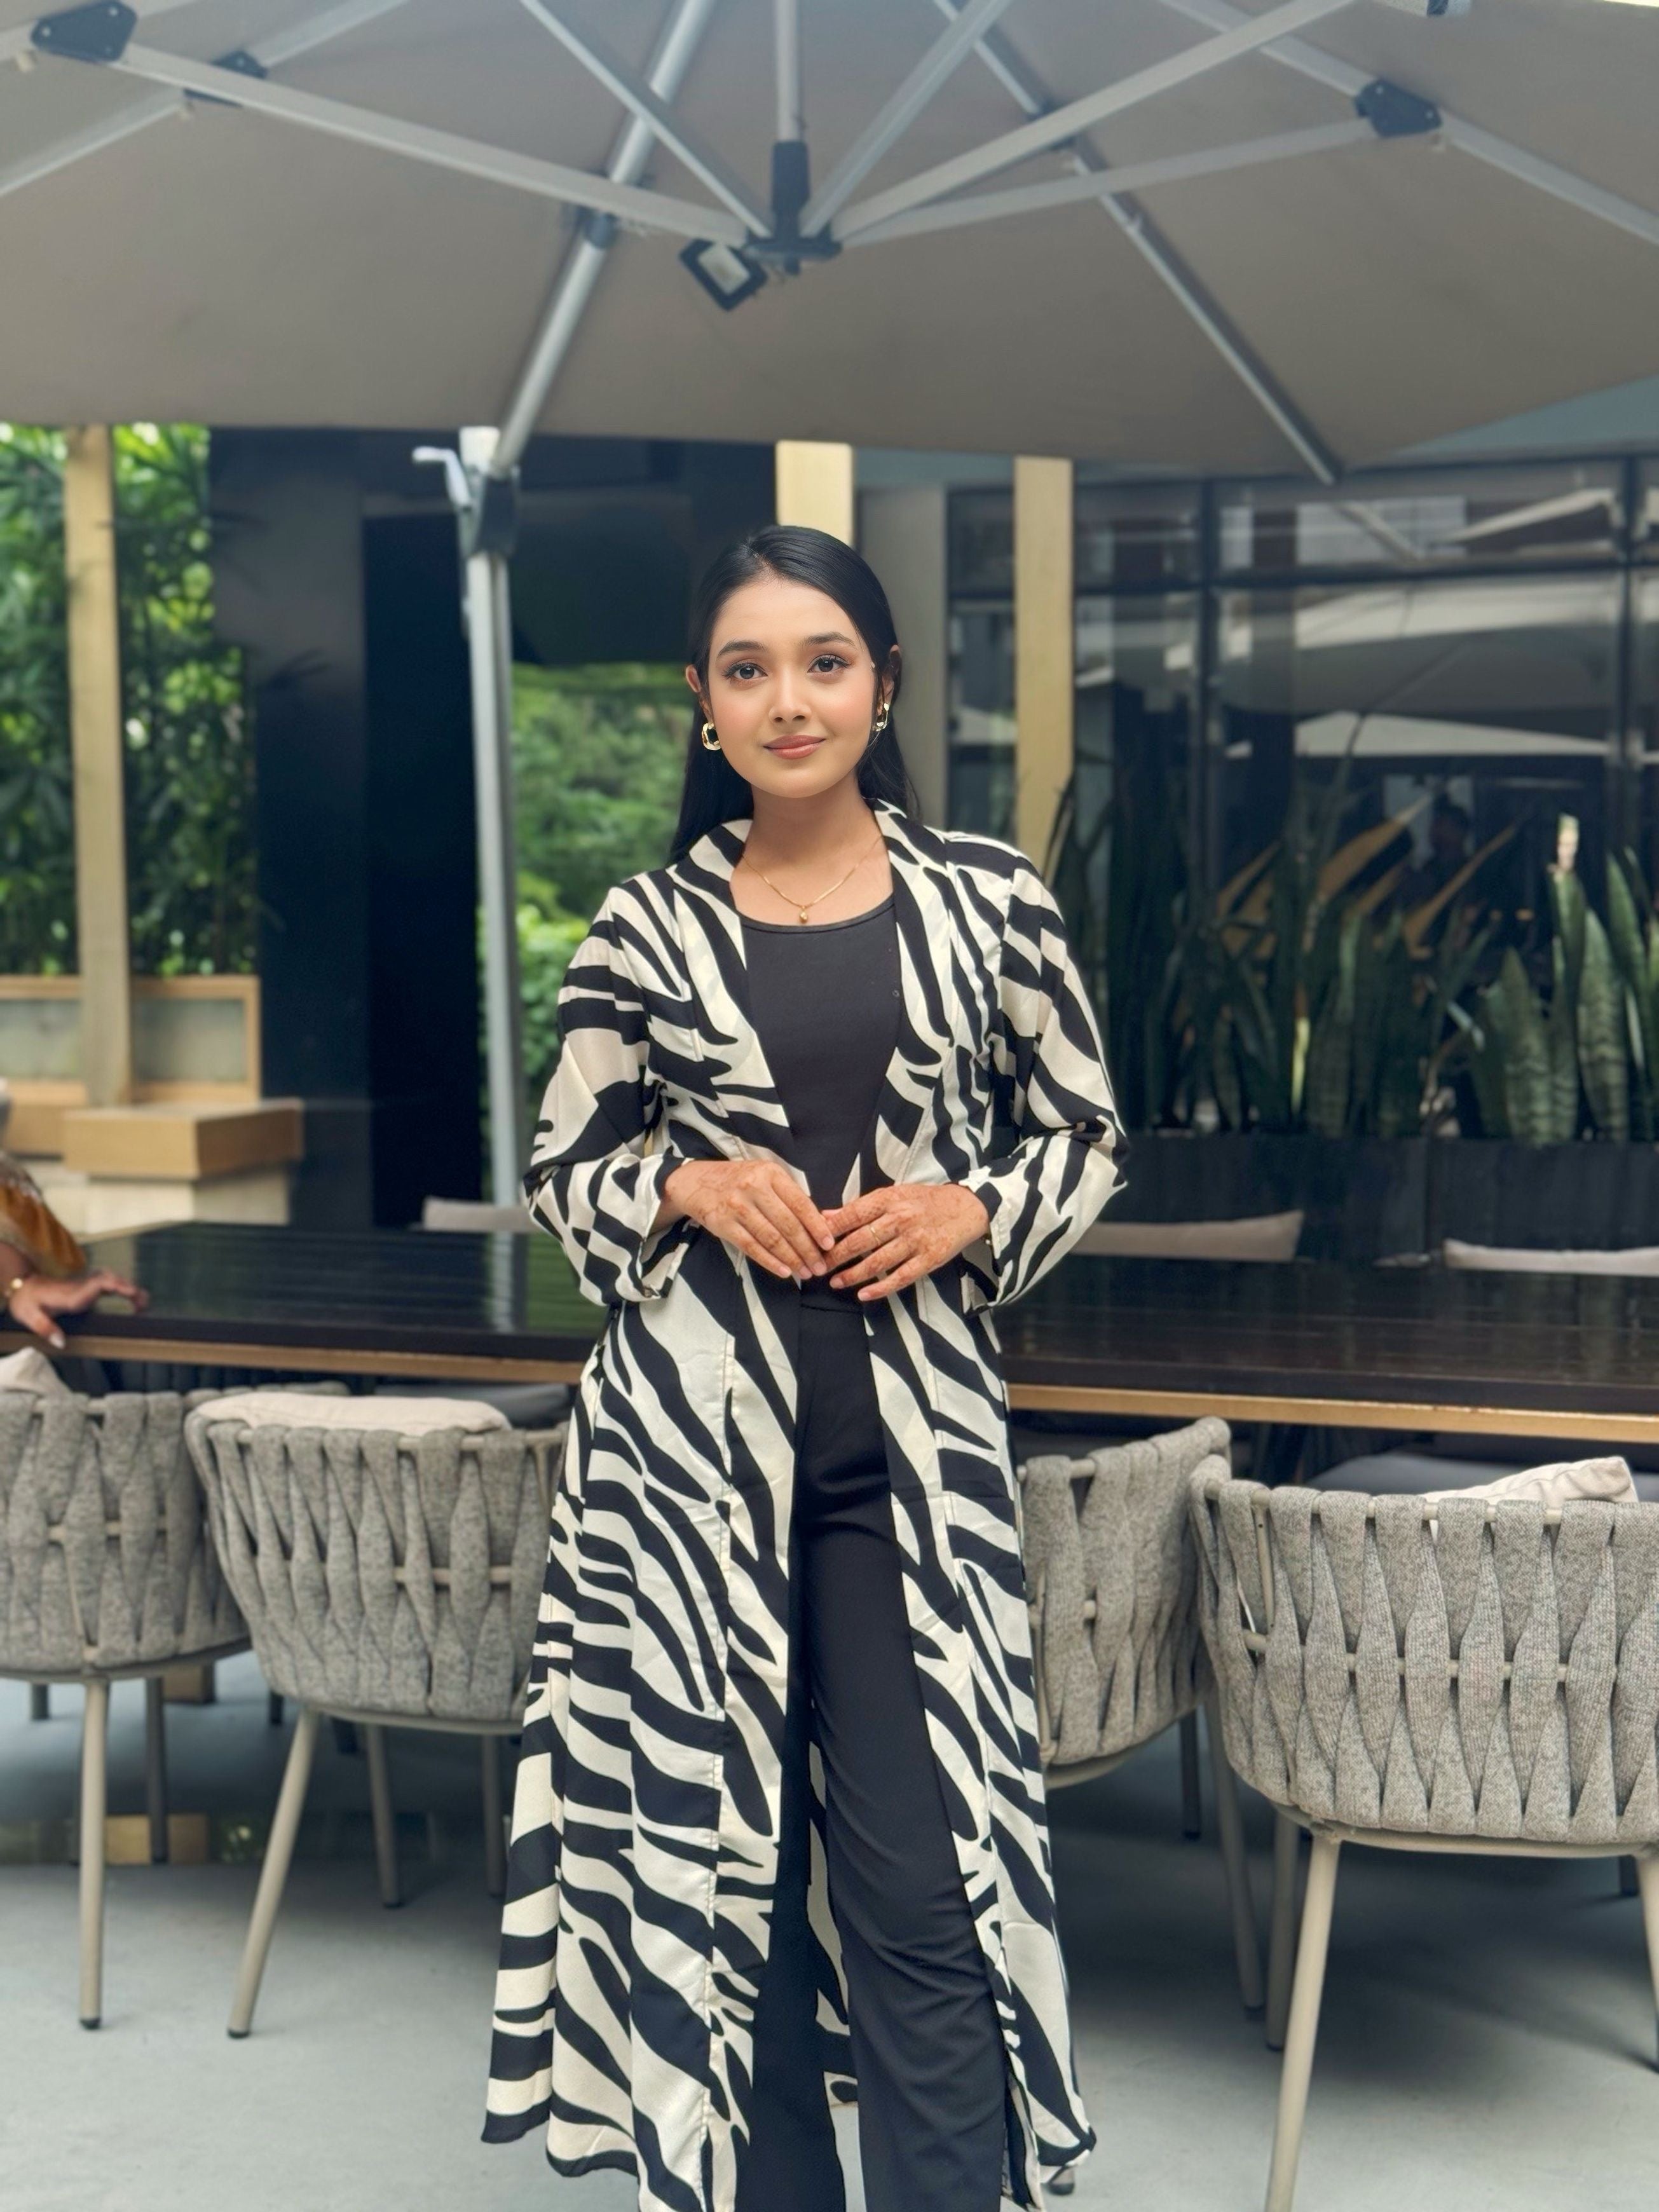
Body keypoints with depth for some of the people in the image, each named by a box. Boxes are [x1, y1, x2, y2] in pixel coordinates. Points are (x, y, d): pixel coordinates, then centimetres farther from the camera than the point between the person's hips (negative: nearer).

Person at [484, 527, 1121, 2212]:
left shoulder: (987, 897, 4)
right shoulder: (648, 925, 4)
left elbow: (1086, 1136, 11)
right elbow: (562, 1173, 10)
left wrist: (967, 1213, -7)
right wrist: (692, 1185, -9)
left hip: (911, 1431, -1)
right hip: (689, 1431, 1)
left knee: (922, 1878, -4)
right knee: (708, 1836, 7)